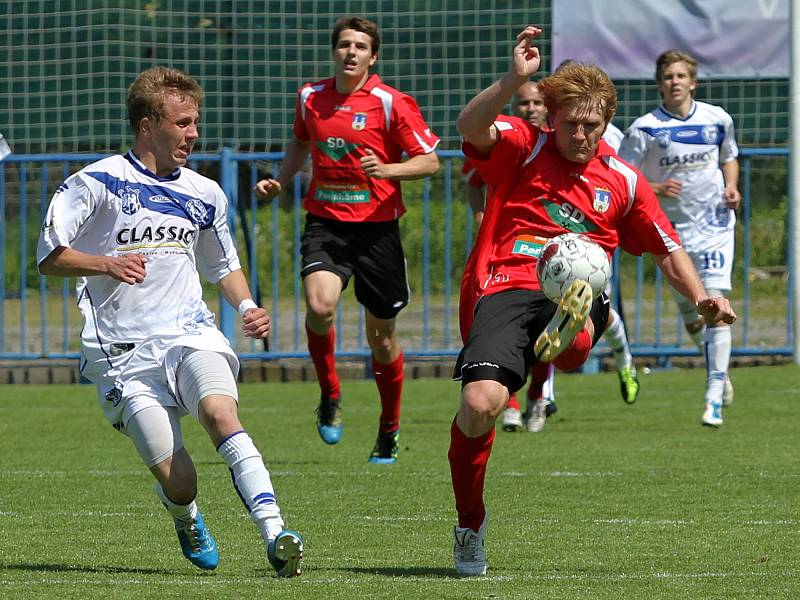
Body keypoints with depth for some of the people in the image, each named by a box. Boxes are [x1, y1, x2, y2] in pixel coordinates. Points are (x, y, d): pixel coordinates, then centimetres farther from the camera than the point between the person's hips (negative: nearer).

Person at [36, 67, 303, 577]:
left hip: (190, 334, 3)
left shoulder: (204, 195, 12)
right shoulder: (97, 183, -3)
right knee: (178, 484, -9)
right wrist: (105, 264, -19)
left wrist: (247, 308, 8)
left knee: (219, 411, -32)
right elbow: (49, 257, -2)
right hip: (124, 354, -3)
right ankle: (187, 519, 30)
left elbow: (224, 265, 27)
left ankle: (275, 535, -40)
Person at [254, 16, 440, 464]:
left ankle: (390, 428, 28)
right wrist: (279, 183, 13)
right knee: (320, 304, -27)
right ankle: (330, 397, -3)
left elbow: (430, 161, -3)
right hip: (325, 222, 2)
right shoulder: (311, 98, 7)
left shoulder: (391, 103, -6)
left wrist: (388, 170, -20)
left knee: (382, 335, 7)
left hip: (376, 226, -2)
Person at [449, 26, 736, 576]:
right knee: (479, 406, -20)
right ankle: (470, 525, -1)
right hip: (504, 287, -2)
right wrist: (514, 81, -26)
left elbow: (669, 250, 24)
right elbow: (470, 126, -12)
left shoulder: (622, 180, 18)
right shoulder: (522, 148, 9)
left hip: (574, 295, 2)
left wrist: (700, 297, 6)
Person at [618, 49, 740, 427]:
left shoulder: (717, 120, 1)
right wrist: (655, 189, -22)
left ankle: (714, 399, -15)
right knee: (691, 320, 9)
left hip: (716, 225, 0)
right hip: (672, 231, 1)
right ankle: (719, 369, 41)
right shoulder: (645, 129, -7)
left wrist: (731, 187, 0)